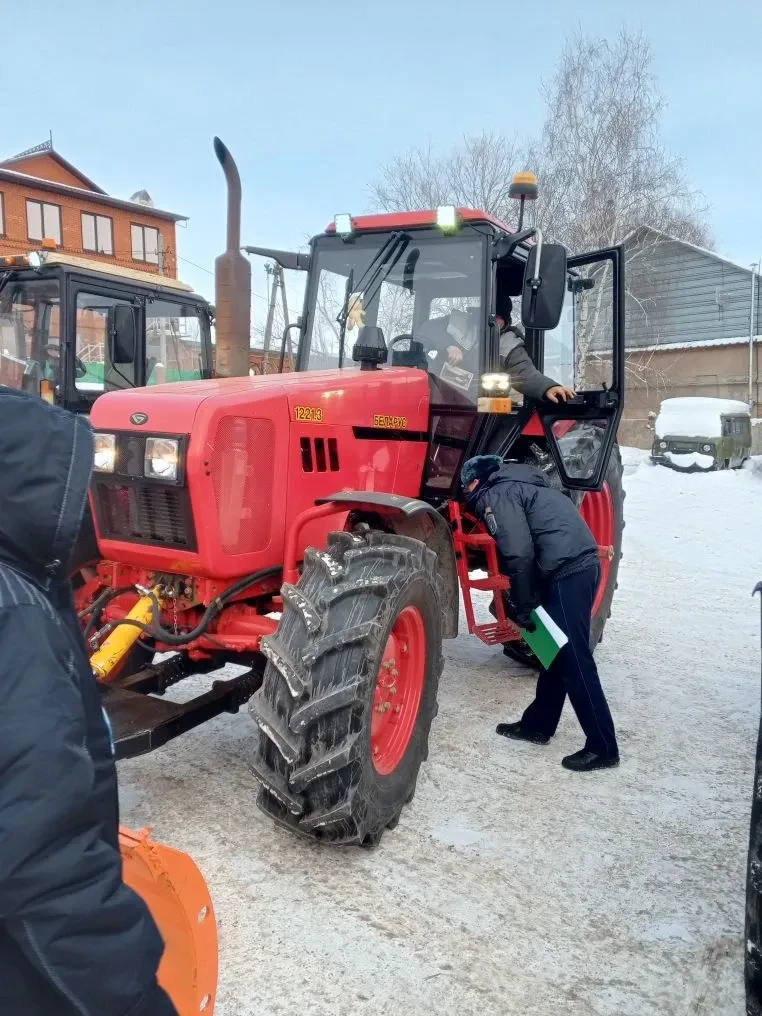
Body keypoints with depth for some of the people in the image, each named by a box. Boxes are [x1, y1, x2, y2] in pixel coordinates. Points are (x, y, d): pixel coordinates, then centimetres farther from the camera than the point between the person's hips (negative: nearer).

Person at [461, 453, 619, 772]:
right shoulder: (514, 487, 26)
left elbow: (519, 553, -17)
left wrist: (522, 605, -8)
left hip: (568, 571, -10)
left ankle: (602, 746, 4)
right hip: (577, 566, 10)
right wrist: (521, 599, 20)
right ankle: (538, 724, 30)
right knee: (556, 652, 17)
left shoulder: (496, 495, -4)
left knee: (574, 660, -3)